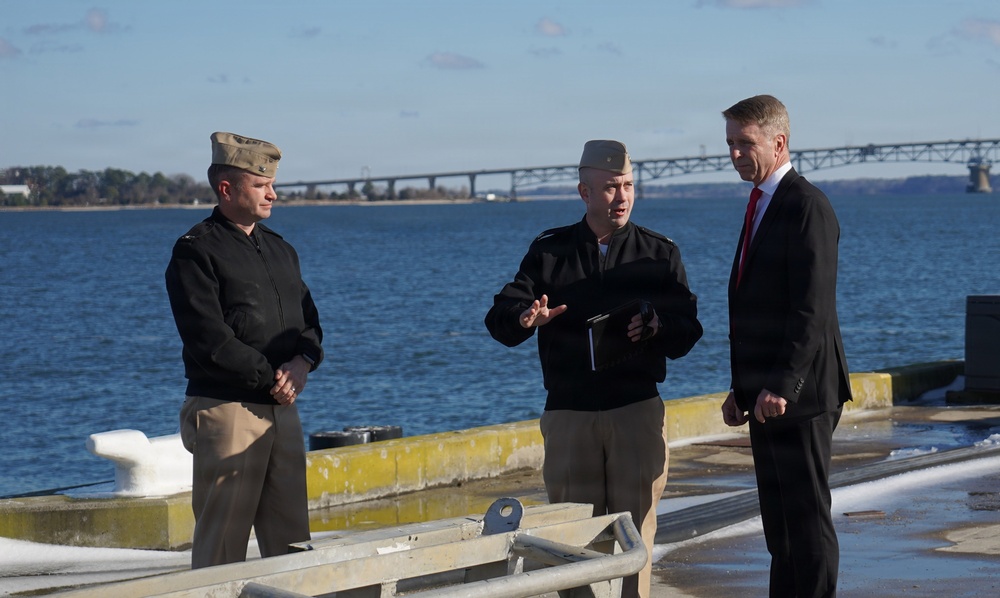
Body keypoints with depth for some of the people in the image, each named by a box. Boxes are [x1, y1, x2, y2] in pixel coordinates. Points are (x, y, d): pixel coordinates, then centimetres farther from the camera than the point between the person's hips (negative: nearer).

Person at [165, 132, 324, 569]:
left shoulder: (279, 249, 17)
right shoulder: (196, 252, -7)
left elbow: (308, 320, 17)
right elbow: (209, 339, -15)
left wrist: (303, 361, -5)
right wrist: (272, 378, -13)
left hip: (282, 409, 7)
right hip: (226, 412, -7)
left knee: (291, 539, 6)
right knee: (221, 546, -5)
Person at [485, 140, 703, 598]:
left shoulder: (659, 254, 9)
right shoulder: (549, 251, 9)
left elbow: (688, 331, 5)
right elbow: (499, 318, 0)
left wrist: (657, 327, -18)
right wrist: (525, 318, -23)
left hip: (637, 409, 0)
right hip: (569, 411, 0)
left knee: (635, 524, -3)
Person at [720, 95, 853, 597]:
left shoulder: (807, 207, -13)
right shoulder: (761, 206, 17)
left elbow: (813, 310, -20)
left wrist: (782, 386, -24)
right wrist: (742, 387, 16)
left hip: (799, 397, -9)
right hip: (766, 398, 9)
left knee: (808, 519, -5)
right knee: (780, 524, 11)